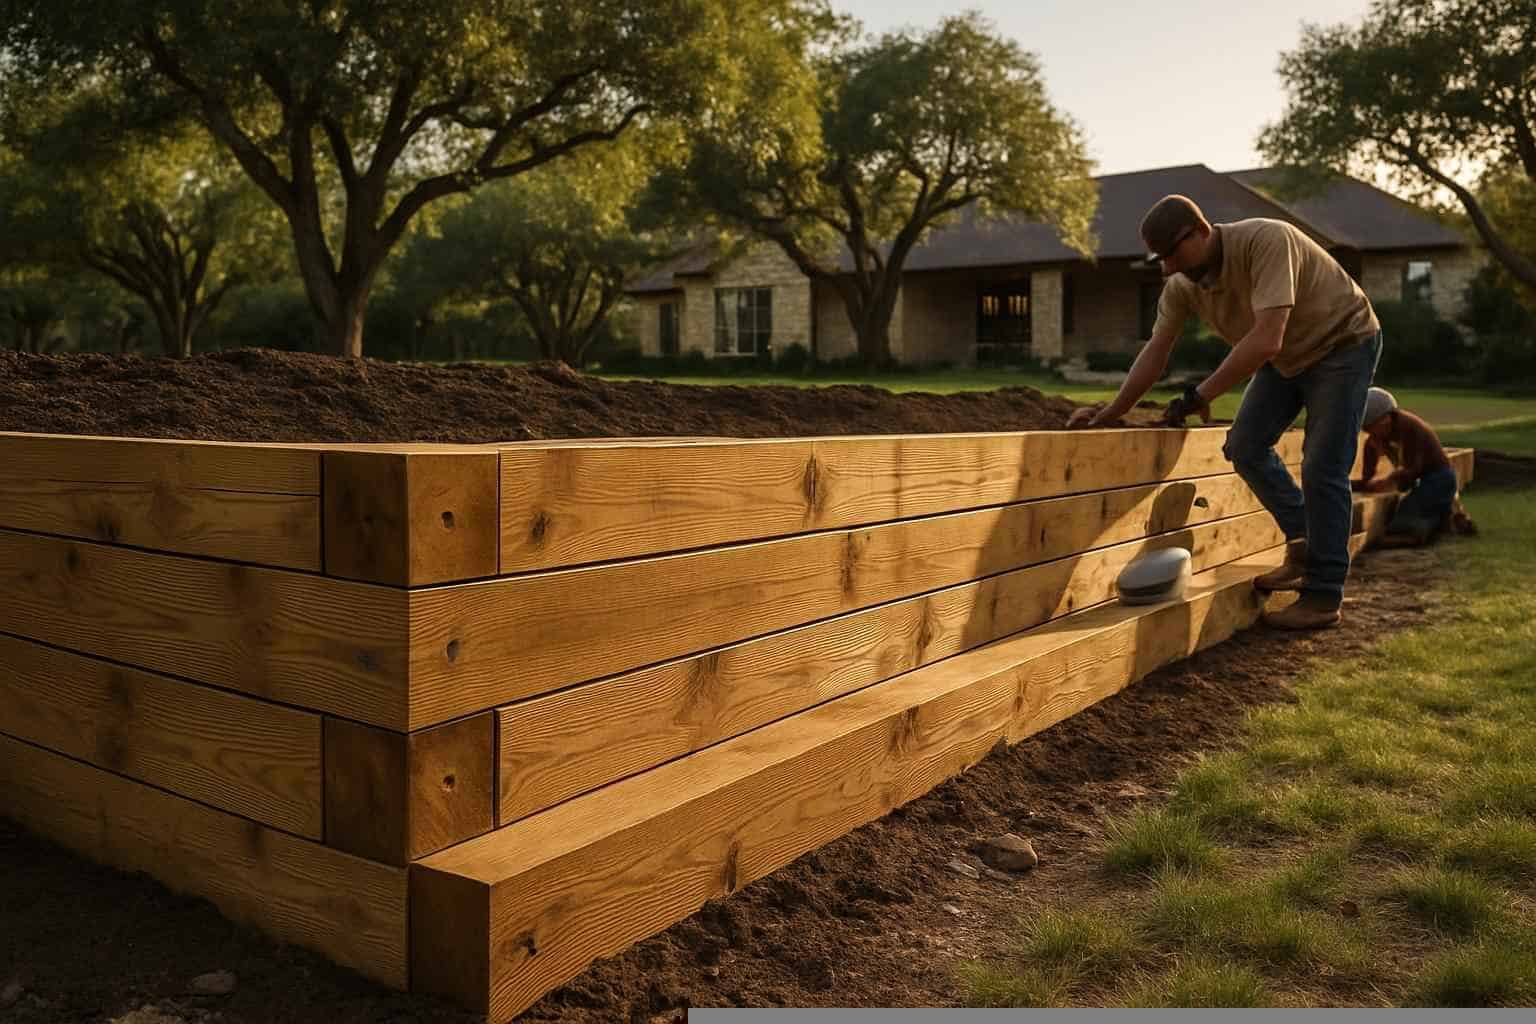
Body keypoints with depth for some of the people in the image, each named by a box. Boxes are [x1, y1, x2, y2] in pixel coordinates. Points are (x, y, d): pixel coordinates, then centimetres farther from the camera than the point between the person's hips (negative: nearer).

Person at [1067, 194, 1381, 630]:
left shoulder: (1265, 241, -35)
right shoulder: (1181, 284, -14)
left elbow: (1267, 340, -42)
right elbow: (1155, 352, -7)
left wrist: (1200, 394, -39)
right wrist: (1112, 411, -11)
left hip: (1342, 343, -7)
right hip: (1286, 355, 7)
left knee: (1321, 469, -11)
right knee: (1245, 447, 2)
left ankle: (1324, 596, -1)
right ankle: (1304, 544, 20)